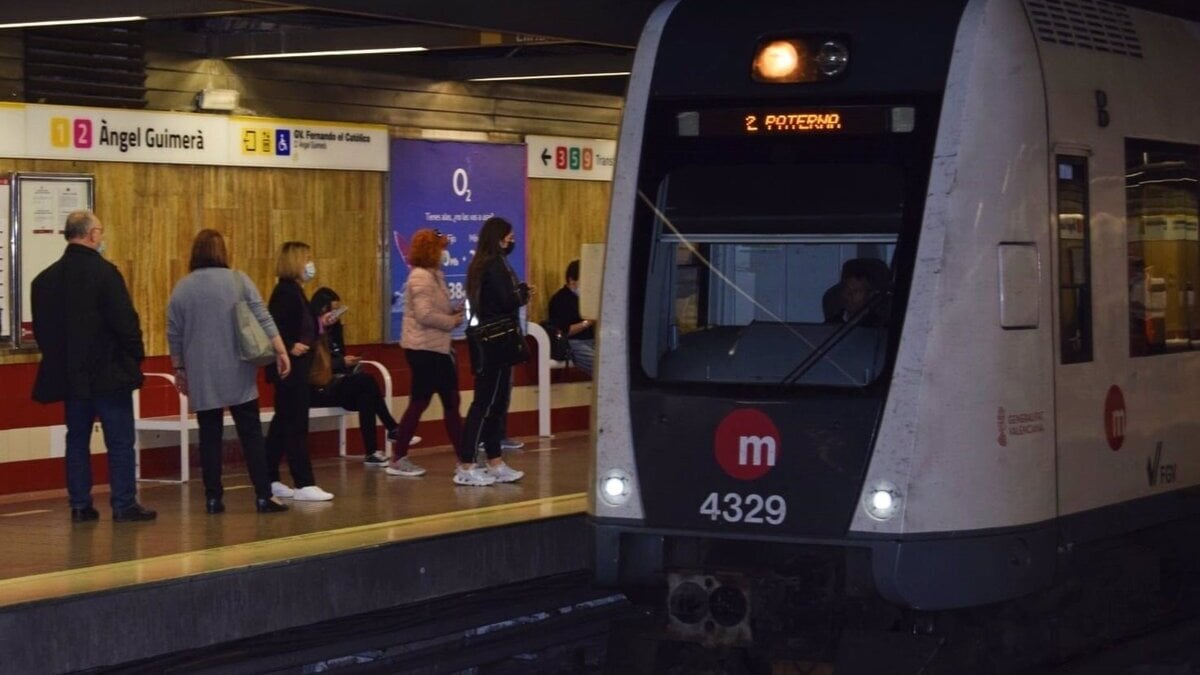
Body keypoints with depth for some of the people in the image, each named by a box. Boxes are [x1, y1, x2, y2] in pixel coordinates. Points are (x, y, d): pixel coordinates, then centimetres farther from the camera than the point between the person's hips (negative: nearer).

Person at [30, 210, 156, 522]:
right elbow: (125, 321, -16)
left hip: (70, 375, 6)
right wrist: (134, 356, -2)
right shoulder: (104, 272, -14)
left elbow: (41, 327, 9)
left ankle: (80, 505, 11)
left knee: (77, 439, 12)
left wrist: (59, 357, 17)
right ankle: (124, 504, 1)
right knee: (120, 441, 1)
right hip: (109, 373, -6)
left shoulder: (45, 279, 5)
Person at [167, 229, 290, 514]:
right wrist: (281, 352, -3)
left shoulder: (182, 288, 3)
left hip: (202, 377, 1)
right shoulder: (238, 280, -1)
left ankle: (213, 497, 4)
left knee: (209, 435, 5)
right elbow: (263, 319, -6)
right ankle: (263, 495, -2)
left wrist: (179, 369, 16)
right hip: (238, 373, -1)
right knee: (250, 432, 1)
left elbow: (174, 335, 7)